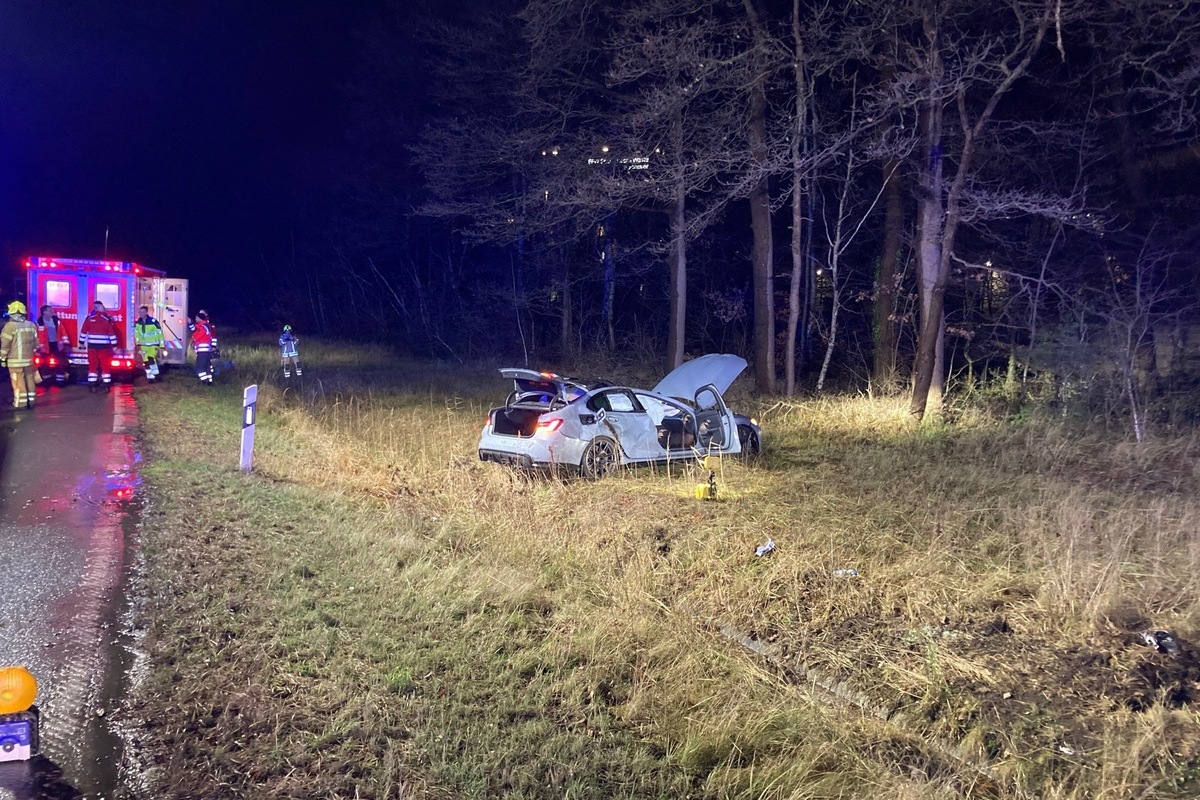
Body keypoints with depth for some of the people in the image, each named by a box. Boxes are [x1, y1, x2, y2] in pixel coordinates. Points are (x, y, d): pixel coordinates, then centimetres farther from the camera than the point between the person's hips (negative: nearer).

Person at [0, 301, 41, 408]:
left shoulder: (10, 326, -12)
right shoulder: (31, 325, 7)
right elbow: (35, 343, 13)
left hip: (15, 360, -6)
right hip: (29, 359, 6)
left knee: (18, 381, -1)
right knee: (29, 379, 11)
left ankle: (20, 403, 1)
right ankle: (30, 401, 15)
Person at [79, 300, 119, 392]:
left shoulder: (89, 318, -1)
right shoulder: (108, 319, -2)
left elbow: (84, 331, 3)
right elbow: (112, 333, -3)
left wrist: (82, 342, 13)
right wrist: (114, 345, 2)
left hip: (92, 346, 0)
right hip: (104, 346, 0)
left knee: (92, 365, 6)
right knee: (105, 365, 5)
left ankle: (92, 385, 4)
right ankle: (106, 385, 3)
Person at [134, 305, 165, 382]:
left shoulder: (153, 321, -16)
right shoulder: (137, 322, -1)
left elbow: (160, 333, -11)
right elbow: (136, 333, 9)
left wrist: (161, 345, -10)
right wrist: (138, 343, 1)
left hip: (153, 344, -5)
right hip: (144, 345, 5)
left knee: (151, 359, -21)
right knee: (146, 361, 5)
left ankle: (155, 374, -5)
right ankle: (150, 377, 15)